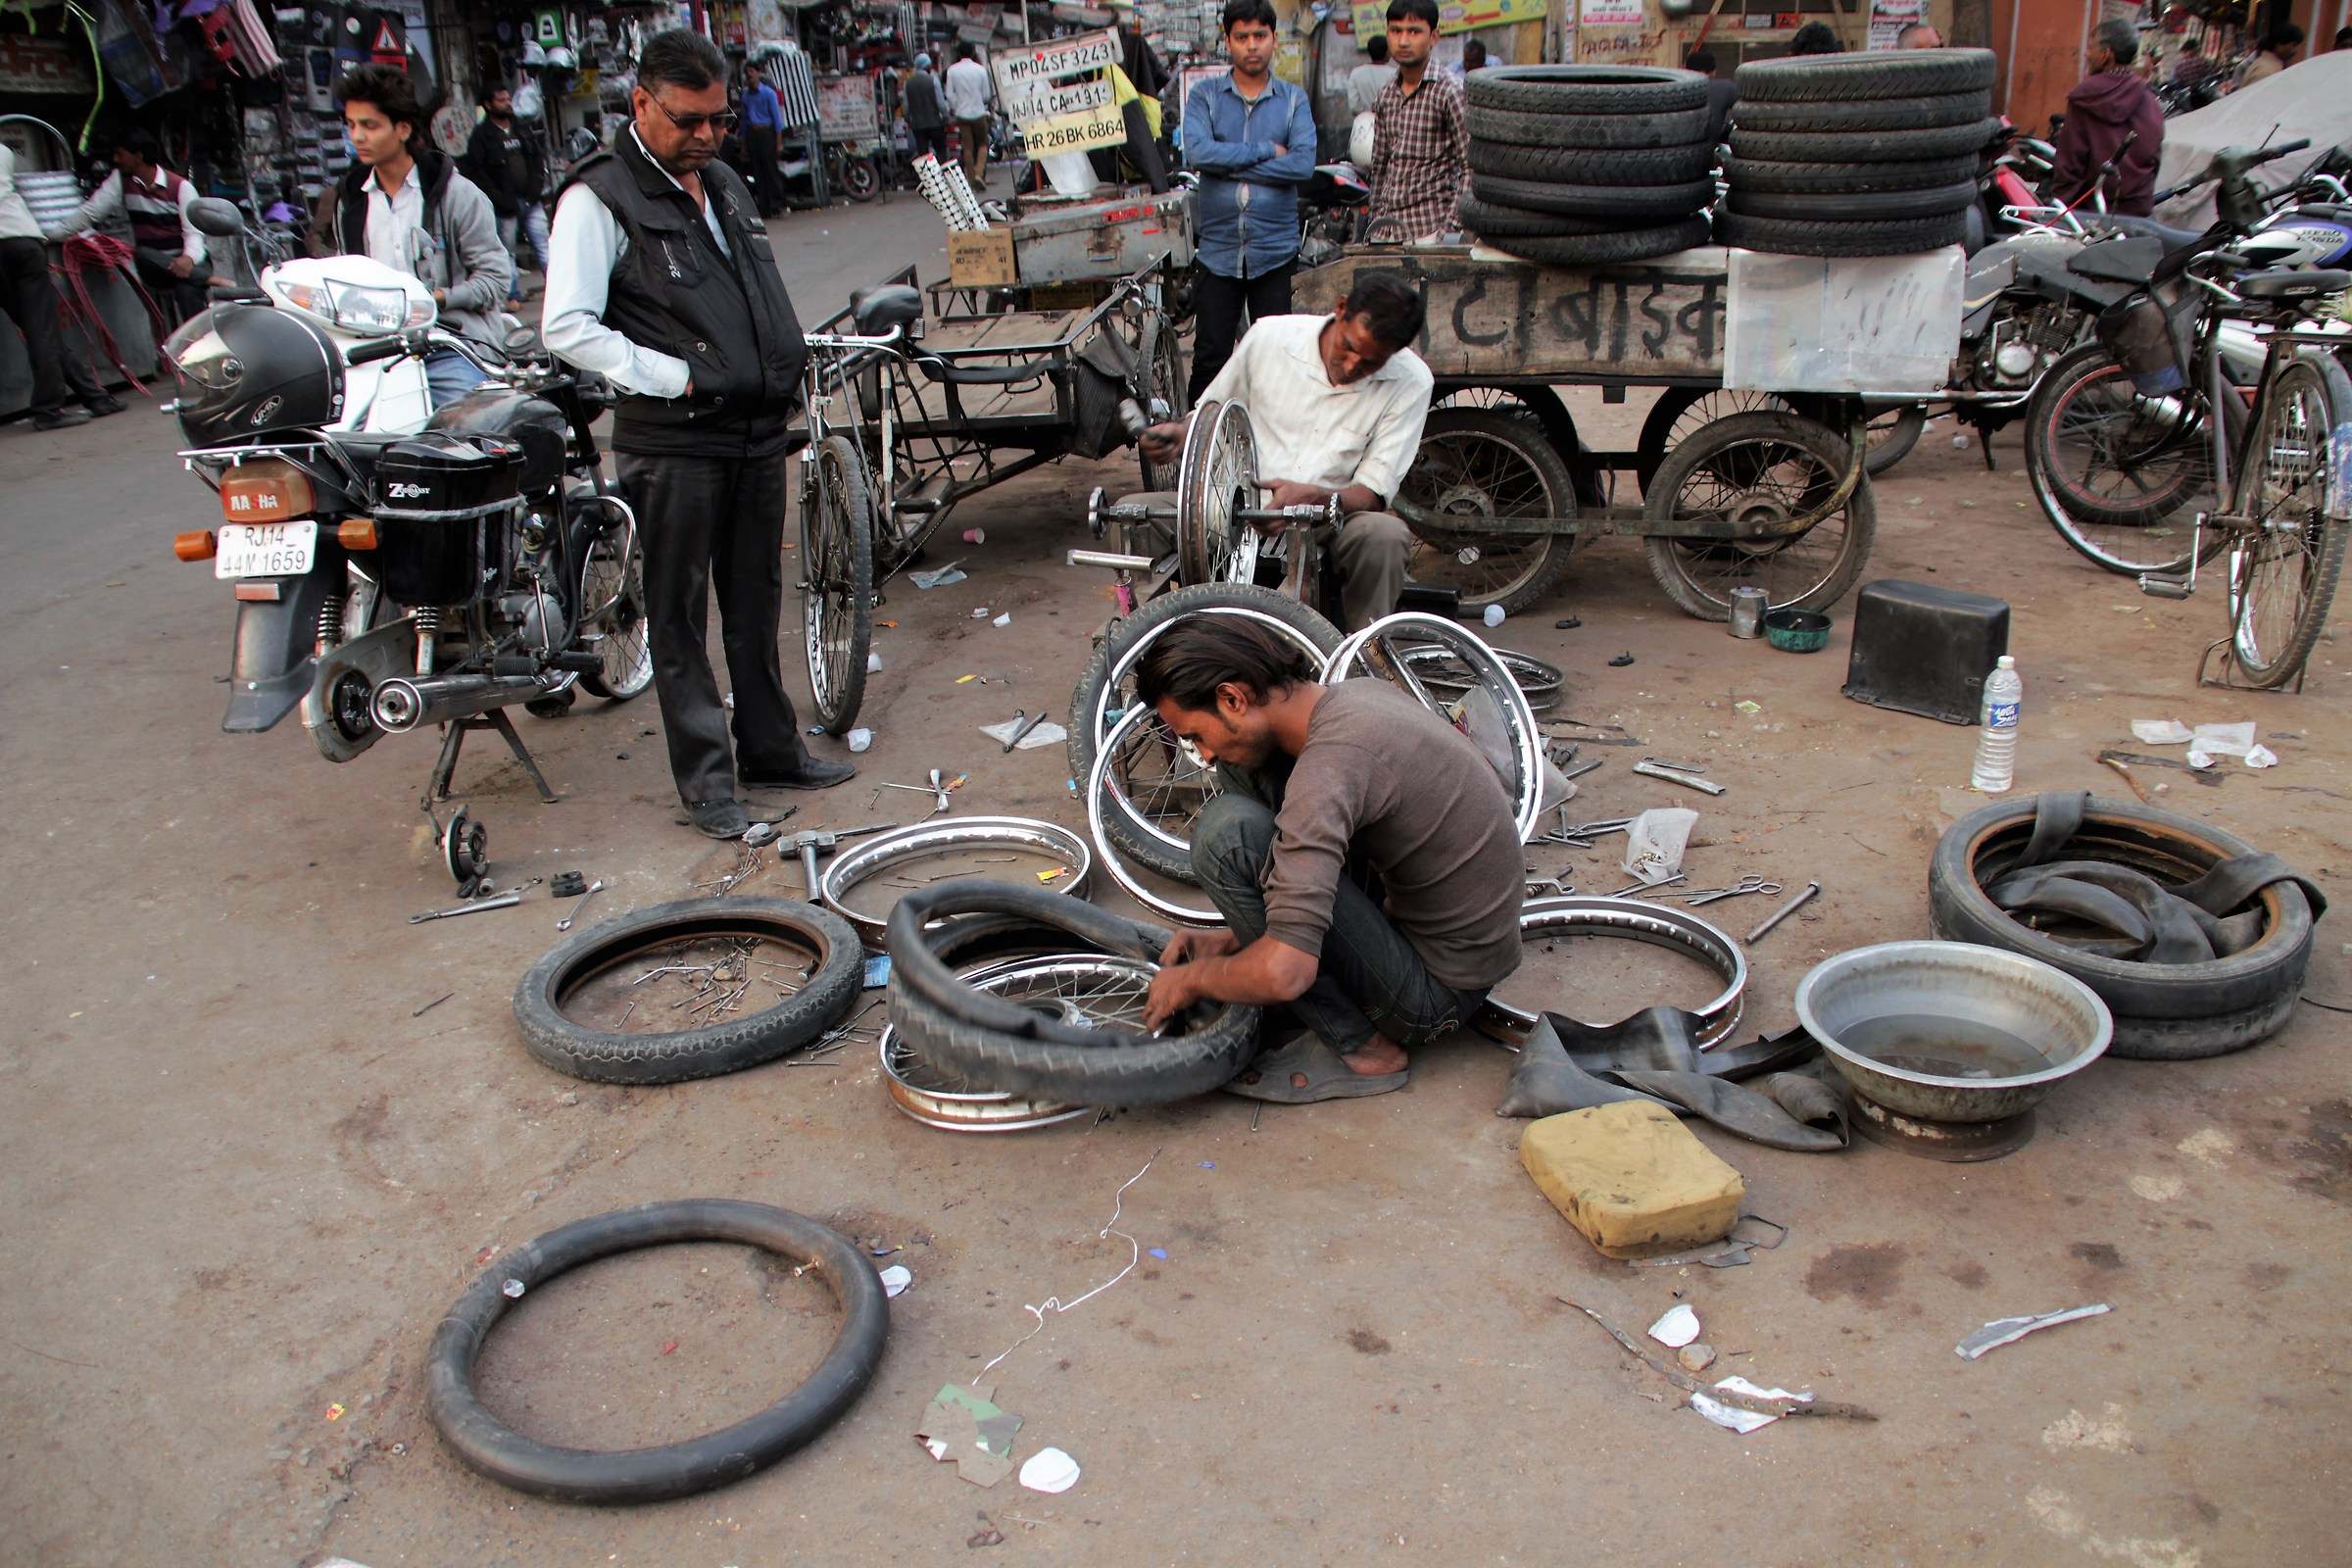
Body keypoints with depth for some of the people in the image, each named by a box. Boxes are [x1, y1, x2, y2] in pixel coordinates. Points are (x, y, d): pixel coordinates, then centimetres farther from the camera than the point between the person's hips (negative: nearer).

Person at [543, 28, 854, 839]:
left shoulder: (726, 185, 17)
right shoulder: (599, 198, -8)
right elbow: (567, 328, -15)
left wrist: (785, 369, 11)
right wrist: (677, 377, -17)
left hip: (758, 430, 7)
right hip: (675, 443, -7)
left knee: (757, 601, 15)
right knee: (680, 617, 1)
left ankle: (770, 748, 27)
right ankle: (706, 777, 9)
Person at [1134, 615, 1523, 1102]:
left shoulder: (1331, 764, -28)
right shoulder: (1359, 695, 1)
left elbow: (1284, 972, -34)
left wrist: (1190, 980, -14)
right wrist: (1235, 937, 10)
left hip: (1438, 992, -9)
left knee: (1226, 833, -22)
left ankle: (1359, 1048, -10)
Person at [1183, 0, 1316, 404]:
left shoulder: (1294, 100, 6)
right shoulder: (1205, 96, 6)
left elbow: (1303, 164, -11)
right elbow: (1197, 152, -13)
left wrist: (1229, 164, -12)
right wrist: (1266, 150, -11)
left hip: (1275, 252, 0)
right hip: (1218, 248, 0)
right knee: (1210, 357, 1)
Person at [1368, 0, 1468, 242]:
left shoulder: (1449, 92, -6)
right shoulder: (1386, 95, 13)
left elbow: (1470, 168, -9)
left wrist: (1450, 228, -16)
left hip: (1430, 226, -5)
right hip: (1388, 225, 6)